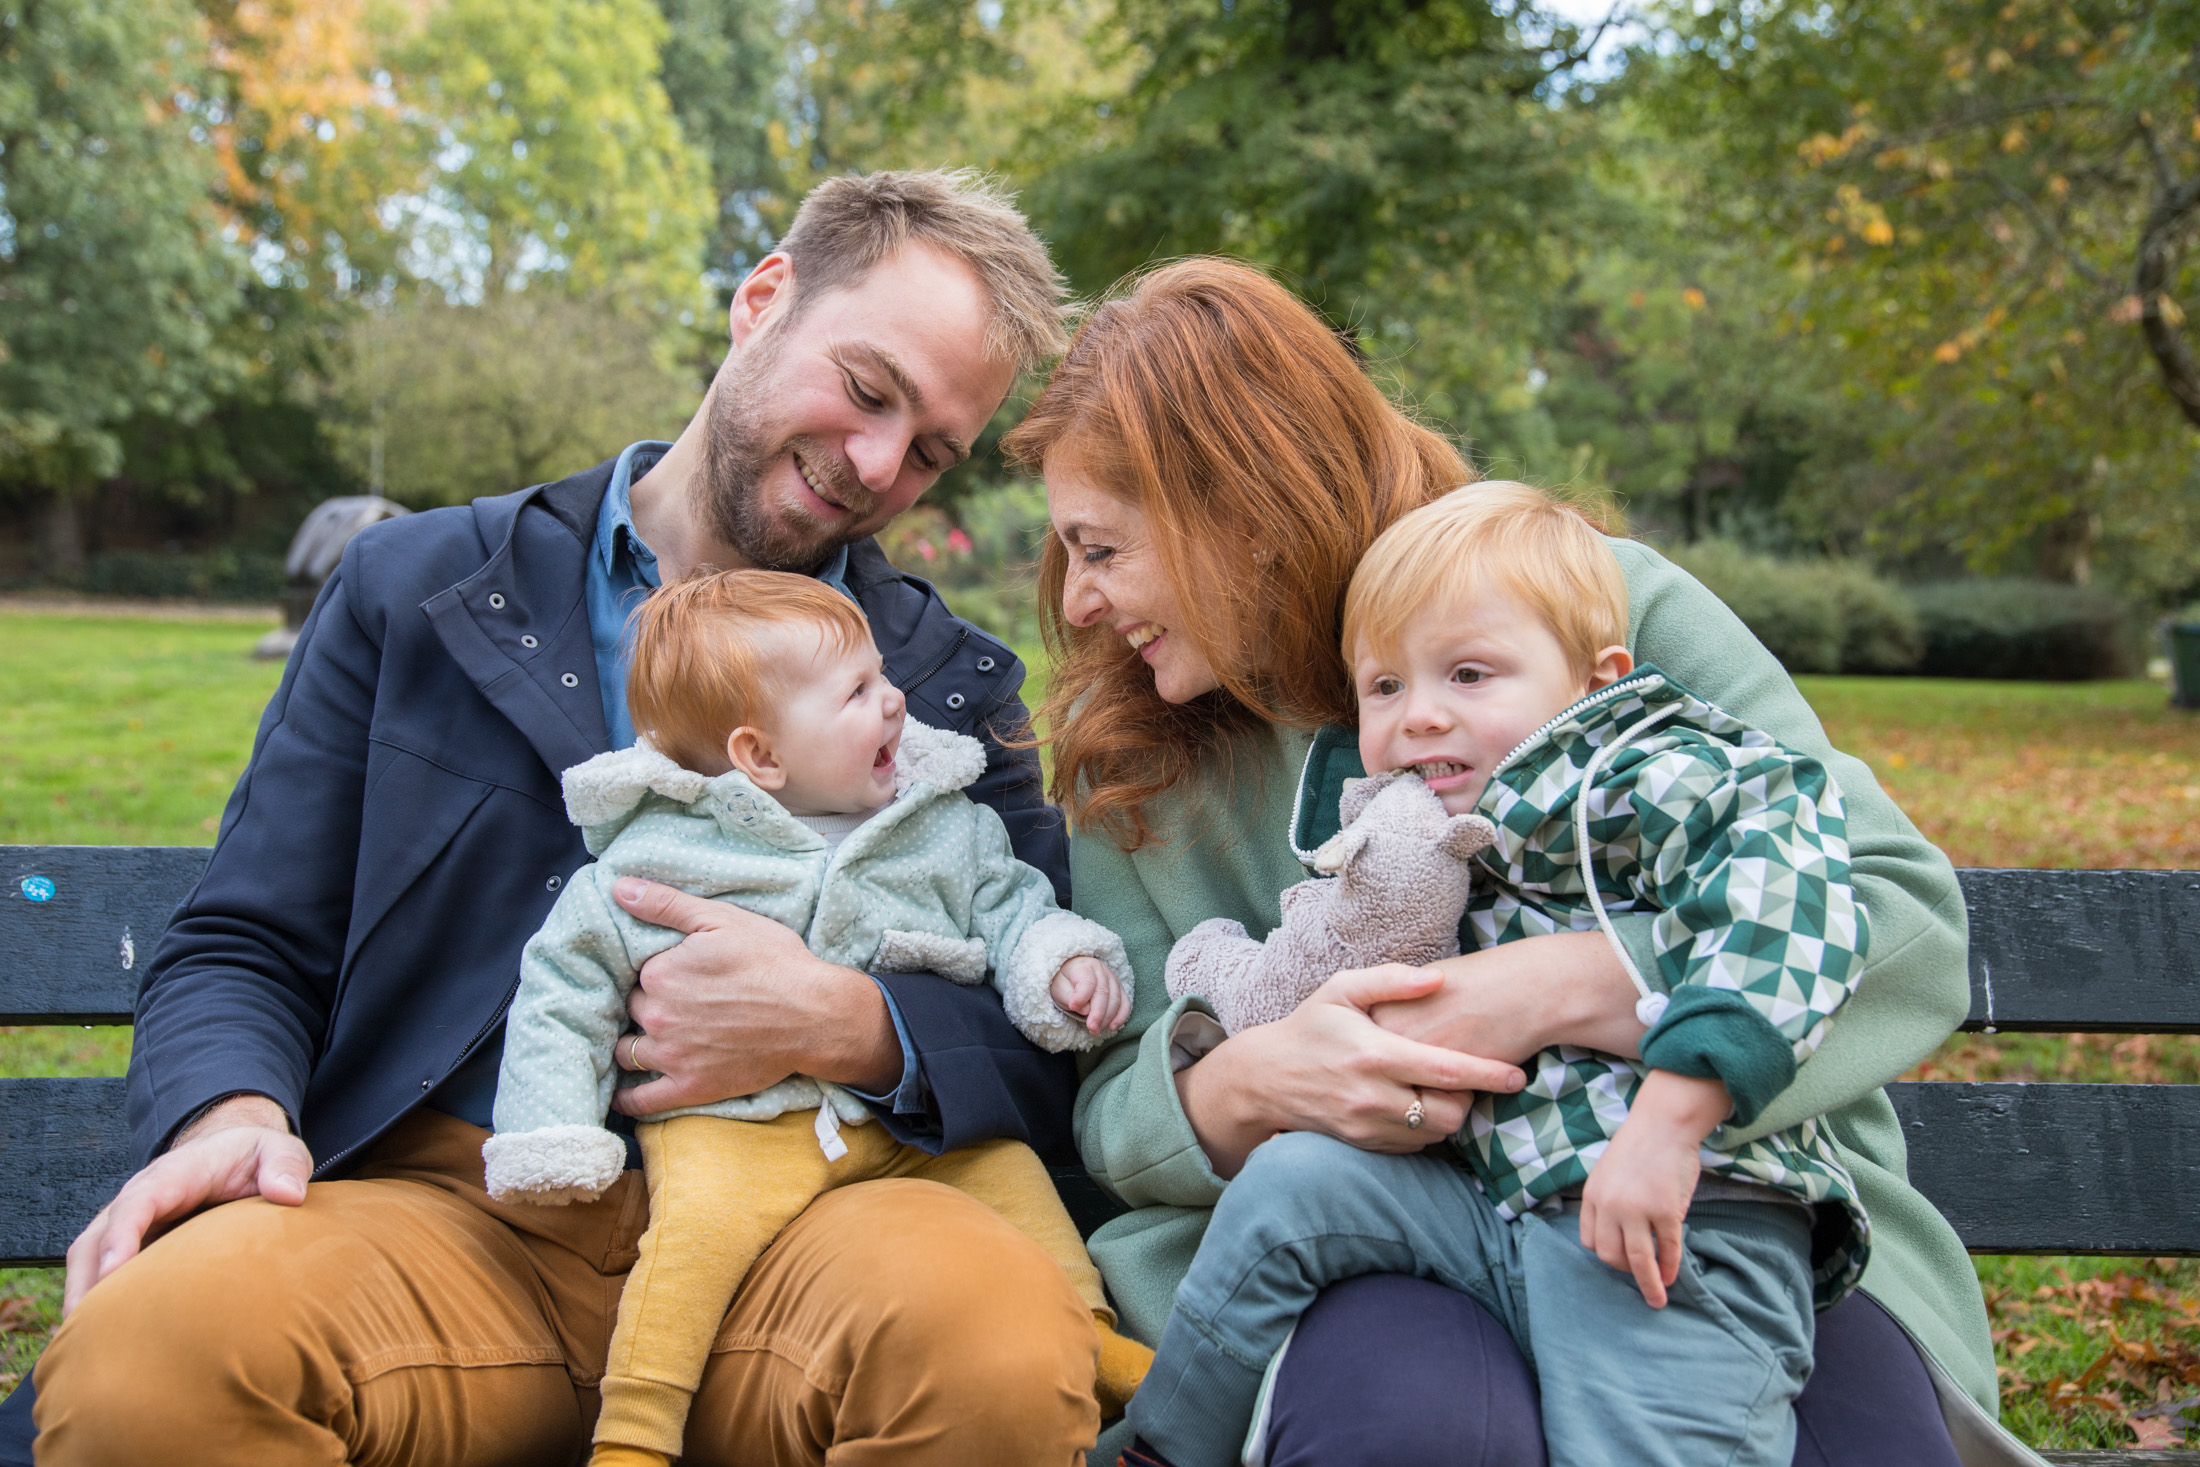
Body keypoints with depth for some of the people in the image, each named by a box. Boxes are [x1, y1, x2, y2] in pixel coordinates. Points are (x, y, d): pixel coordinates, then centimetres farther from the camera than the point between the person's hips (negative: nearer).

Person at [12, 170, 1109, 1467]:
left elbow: (1055, 1052, 7)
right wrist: (231, 1114, -11)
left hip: (785, 1210, 0)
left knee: (1002, 1337, -34)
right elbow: (245, 948, 12)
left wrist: (844, 1025, -13)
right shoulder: (417, 591, 13)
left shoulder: (952, 685, 14)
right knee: (142, 1356, -31)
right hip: (449, 1202, 0)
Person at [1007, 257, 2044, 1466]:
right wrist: (1236, 1087, -19)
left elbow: (1908, 921, -11)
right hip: (1373, 1260, 2)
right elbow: (1115, 1107, 6)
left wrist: (1555, 988, -26)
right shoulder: (1127, 762, 5)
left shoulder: (1611, 606, -5)